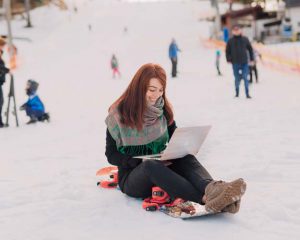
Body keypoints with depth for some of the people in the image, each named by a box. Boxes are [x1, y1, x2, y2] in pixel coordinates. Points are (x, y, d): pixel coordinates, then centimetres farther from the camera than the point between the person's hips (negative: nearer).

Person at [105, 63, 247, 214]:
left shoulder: (163, 110, 6)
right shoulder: (119, 114, -6)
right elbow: (111, 155, -5)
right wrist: (141, 161, -20)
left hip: (161, 168, 4)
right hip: (132, 177, -4)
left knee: (185, 158, -27)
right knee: (150, 165, -37)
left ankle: (212, 188, -58)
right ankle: (206, 198, -55)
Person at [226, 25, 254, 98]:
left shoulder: (245, 39, 5)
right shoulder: (230, 41, 3)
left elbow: (250, 49, 11)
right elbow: (227, 51, 8)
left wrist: (251, 59, 7)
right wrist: (228, 59, -4)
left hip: (244, 63, 0)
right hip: (235, 63, 0)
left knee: (245, 78, -5)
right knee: (237, 78, 4)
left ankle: (247, 94, -2)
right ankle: (237, 93, 17)